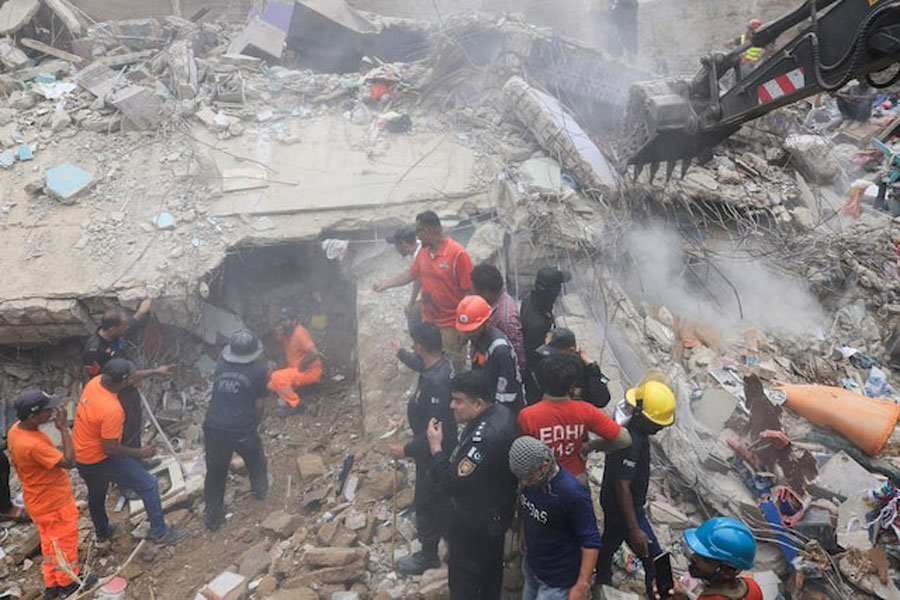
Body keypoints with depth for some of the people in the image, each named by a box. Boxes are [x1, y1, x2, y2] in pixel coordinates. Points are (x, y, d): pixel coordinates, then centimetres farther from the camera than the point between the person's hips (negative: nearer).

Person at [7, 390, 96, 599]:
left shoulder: (16, 430, -8)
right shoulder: (33, 444, -37)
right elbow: (69, 462, -32)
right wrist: (64, 428, -31)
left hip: (40, 500, 9)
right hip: (55, 503, -9)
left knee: (50, 542, 25)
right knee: (65, 542, 14)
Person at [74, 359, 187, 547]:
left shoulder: (95, 381, -10)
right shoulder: (112, 410, -35)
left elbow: (132, 376, 9)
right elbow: (110, 448, -27)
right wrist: (140, 452, -15)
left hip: (80, 455, 9)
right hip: (99, 460, -9)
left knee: (96, 495, 31)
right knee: (149, 485, 1)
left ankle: (102, 532, 54)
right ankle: (159, 533, 9)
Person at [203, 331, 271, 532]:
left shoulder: (221, 365, 6)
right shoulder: (258, 371, -5)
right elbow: (259, 405, -1)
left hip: (213, 429, 3)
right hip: (242, 431, -3)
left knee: (215, 473, 17)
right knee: (256, 461, 27)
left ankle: (213, 517, 25)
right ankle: (260, 490, 48)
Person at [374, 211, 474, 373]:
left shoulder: (458, 253, -20)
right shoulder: (423, 251, 3)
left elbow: (470, 292, -18)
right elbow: (411, 274, 18)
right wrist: (384, 284, 14)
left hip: (450, 326, -7)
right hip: (428, 322, 7)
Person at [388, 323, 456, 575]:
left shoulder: (435, 382, -37)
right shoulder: (439, 363, -7)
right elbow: (420, 364, 20)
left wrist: (407, 449, -26)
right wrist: (401, 353, 38)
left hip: (434, 450, -9)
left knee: (426, 502, 10)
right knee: (440, 496, 29)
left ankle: (428, 555, 29)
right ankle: (446, 531, 51)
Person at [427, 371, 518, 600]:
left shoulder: (484, 437, -37)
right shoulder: (500, 412, -7)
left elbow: (453, 484, -32)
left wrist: (436, 447, -24)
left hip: (476, 520, -9)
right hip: (496, 511, 9)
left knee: (464, 575, 12)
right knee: (491, 566, 28)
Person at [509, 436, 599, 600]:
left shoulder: (573, 494, -31)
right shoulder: (529, 479, -11)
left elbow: (591, 542, -25)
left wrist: (582, 586, -24)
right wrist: (521, 536, 20)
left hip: (557, 578, -6)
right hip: (531, 565, 7)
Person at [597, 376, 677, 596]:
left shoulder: (629, 426, -3)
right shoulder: (630, 441, -32)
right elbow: (622, 487, -32)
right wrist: (634, 529, -29)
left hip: (612, 504, 10)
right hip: (624, 509, -10)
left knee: (610, 540, 28)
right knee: (654, 561, 0)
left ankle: (601, 582, 48)